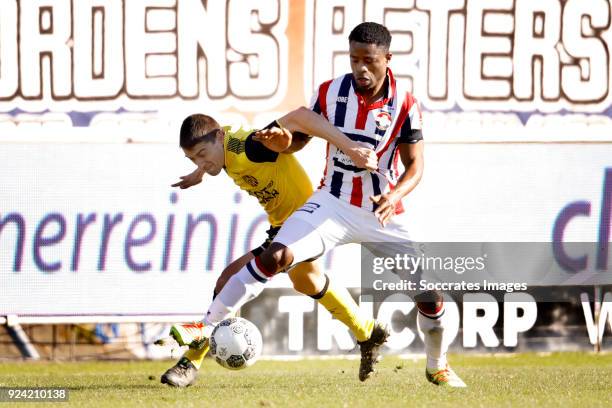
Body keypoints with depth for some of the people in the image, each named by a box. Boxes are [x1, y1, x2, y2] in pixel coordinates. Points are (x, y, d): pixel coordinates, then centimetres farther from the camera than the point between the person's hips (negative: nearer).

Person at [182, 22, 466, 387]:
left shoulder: (404, 104, -11)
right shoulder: (331, 92, -5)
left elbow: (415, 166, -9)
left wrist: (394, 196, -29)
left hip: (383, 211, 0)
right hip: (333, 203, 0)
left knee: (430, 296, -5)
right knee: (276, 257, -24)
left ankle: (437, 367, 25)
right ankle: (203, 332, -22)